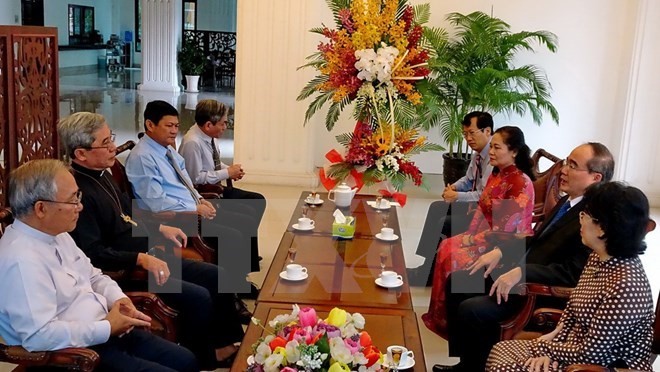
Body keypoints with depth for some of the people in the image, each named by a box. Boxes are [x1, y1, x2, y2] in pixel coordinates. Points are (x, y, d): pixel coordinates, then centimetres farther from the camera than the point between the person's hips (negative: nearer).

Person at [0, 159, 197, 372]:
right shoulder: (21, 260, -24)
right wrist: (107, 328, -20)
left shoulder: (55, 233, 7)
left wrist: (118, 299, -1)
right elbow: (39, 336, -30)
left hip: (106, 333, 9)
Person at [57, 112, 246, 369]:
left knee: (218, 276, 8)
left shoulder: (102, 175, 9)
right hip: (125, 271, -10)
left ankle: (228, 341, 22)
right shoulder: (78, 191, -22)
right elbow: (93, 254, -27)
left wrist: (161, 229, 14)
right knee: (198, 297, -21)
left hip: (149, 255, 11)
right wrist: (141, 259, -29)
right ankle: (201, 359, 3)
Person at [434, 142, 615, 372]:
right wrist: (501, 251, 4)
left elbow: (572, 273, -26)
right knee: (456, 282, 8)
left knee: (471, 309, -22)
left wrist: (521, 273, -30)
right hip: (520, 271, 10)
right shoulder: (568, 201, 7)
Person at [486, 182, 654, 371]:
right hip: (578, 349, 8)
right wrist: (555, 337, -4)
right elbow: (574, 306, 12)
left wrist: (545, 348, -11)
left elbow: (591, 353, -26)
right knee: (501, 350, 6)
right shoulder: (598, 258, -1)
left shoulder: (626, 286, -30)